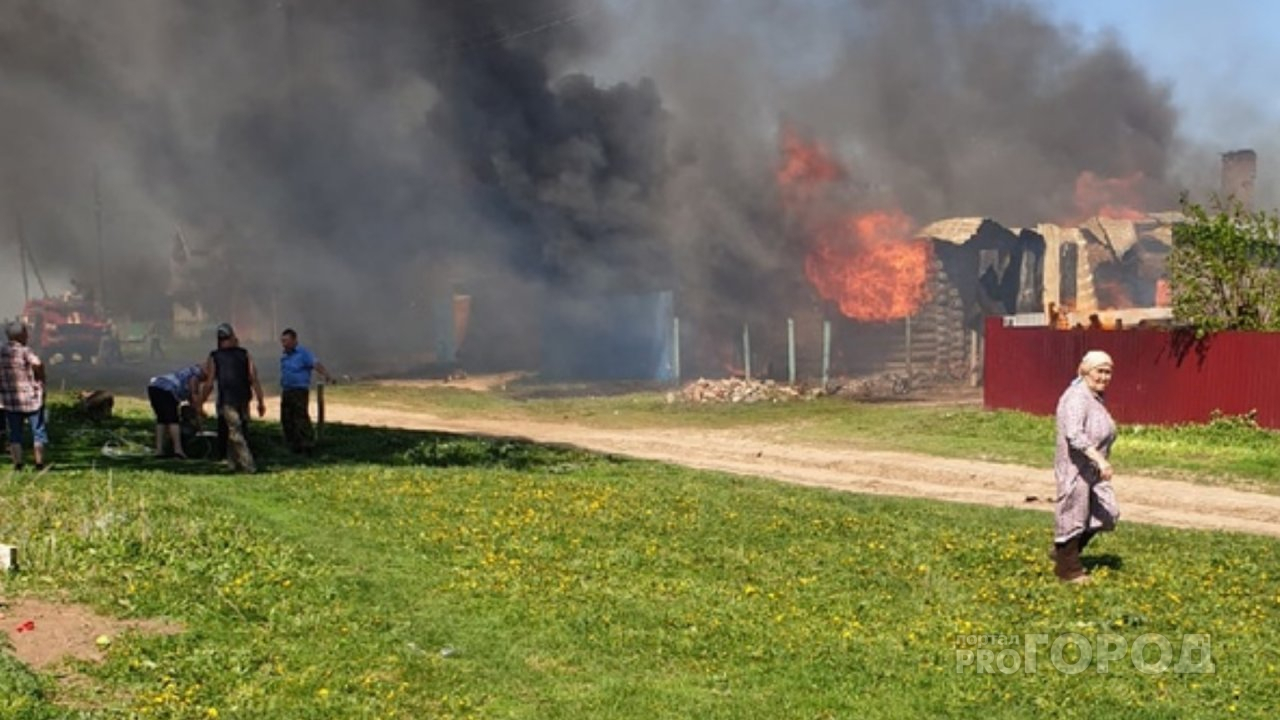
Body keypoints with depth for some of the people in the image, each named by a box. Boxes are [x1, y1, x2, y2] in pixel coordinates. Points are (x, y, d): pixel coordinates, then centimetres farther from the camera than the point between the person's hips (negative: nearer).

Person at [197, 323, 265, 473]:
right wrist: (261, 402, 2)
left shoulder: (213, 358, -2)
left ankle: (247, 465, -10)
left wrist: (200, 404, 4)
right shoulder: (245, 355, 4)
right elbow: (254, 379, -1)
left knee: (235, 433, -2)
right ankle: (235, 462, 23)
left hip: (226, 402, -3)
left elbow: (209, 384, -5)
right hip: (243, 402, 3)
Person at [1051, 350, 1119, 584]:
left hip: (1093, 470, 10)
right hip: (1075, 468, -10)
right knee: (1073, 516, 1)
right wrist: (1100, 459, -35)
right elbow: (1074, 435, -30)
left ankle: (1062, 551, 25)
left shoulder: (1096, 397, 13)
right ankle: (1068, 569, 16)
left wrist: (1101, 461, 26)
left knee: (1106, 514, 9)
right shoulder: (1076, 397, -18)